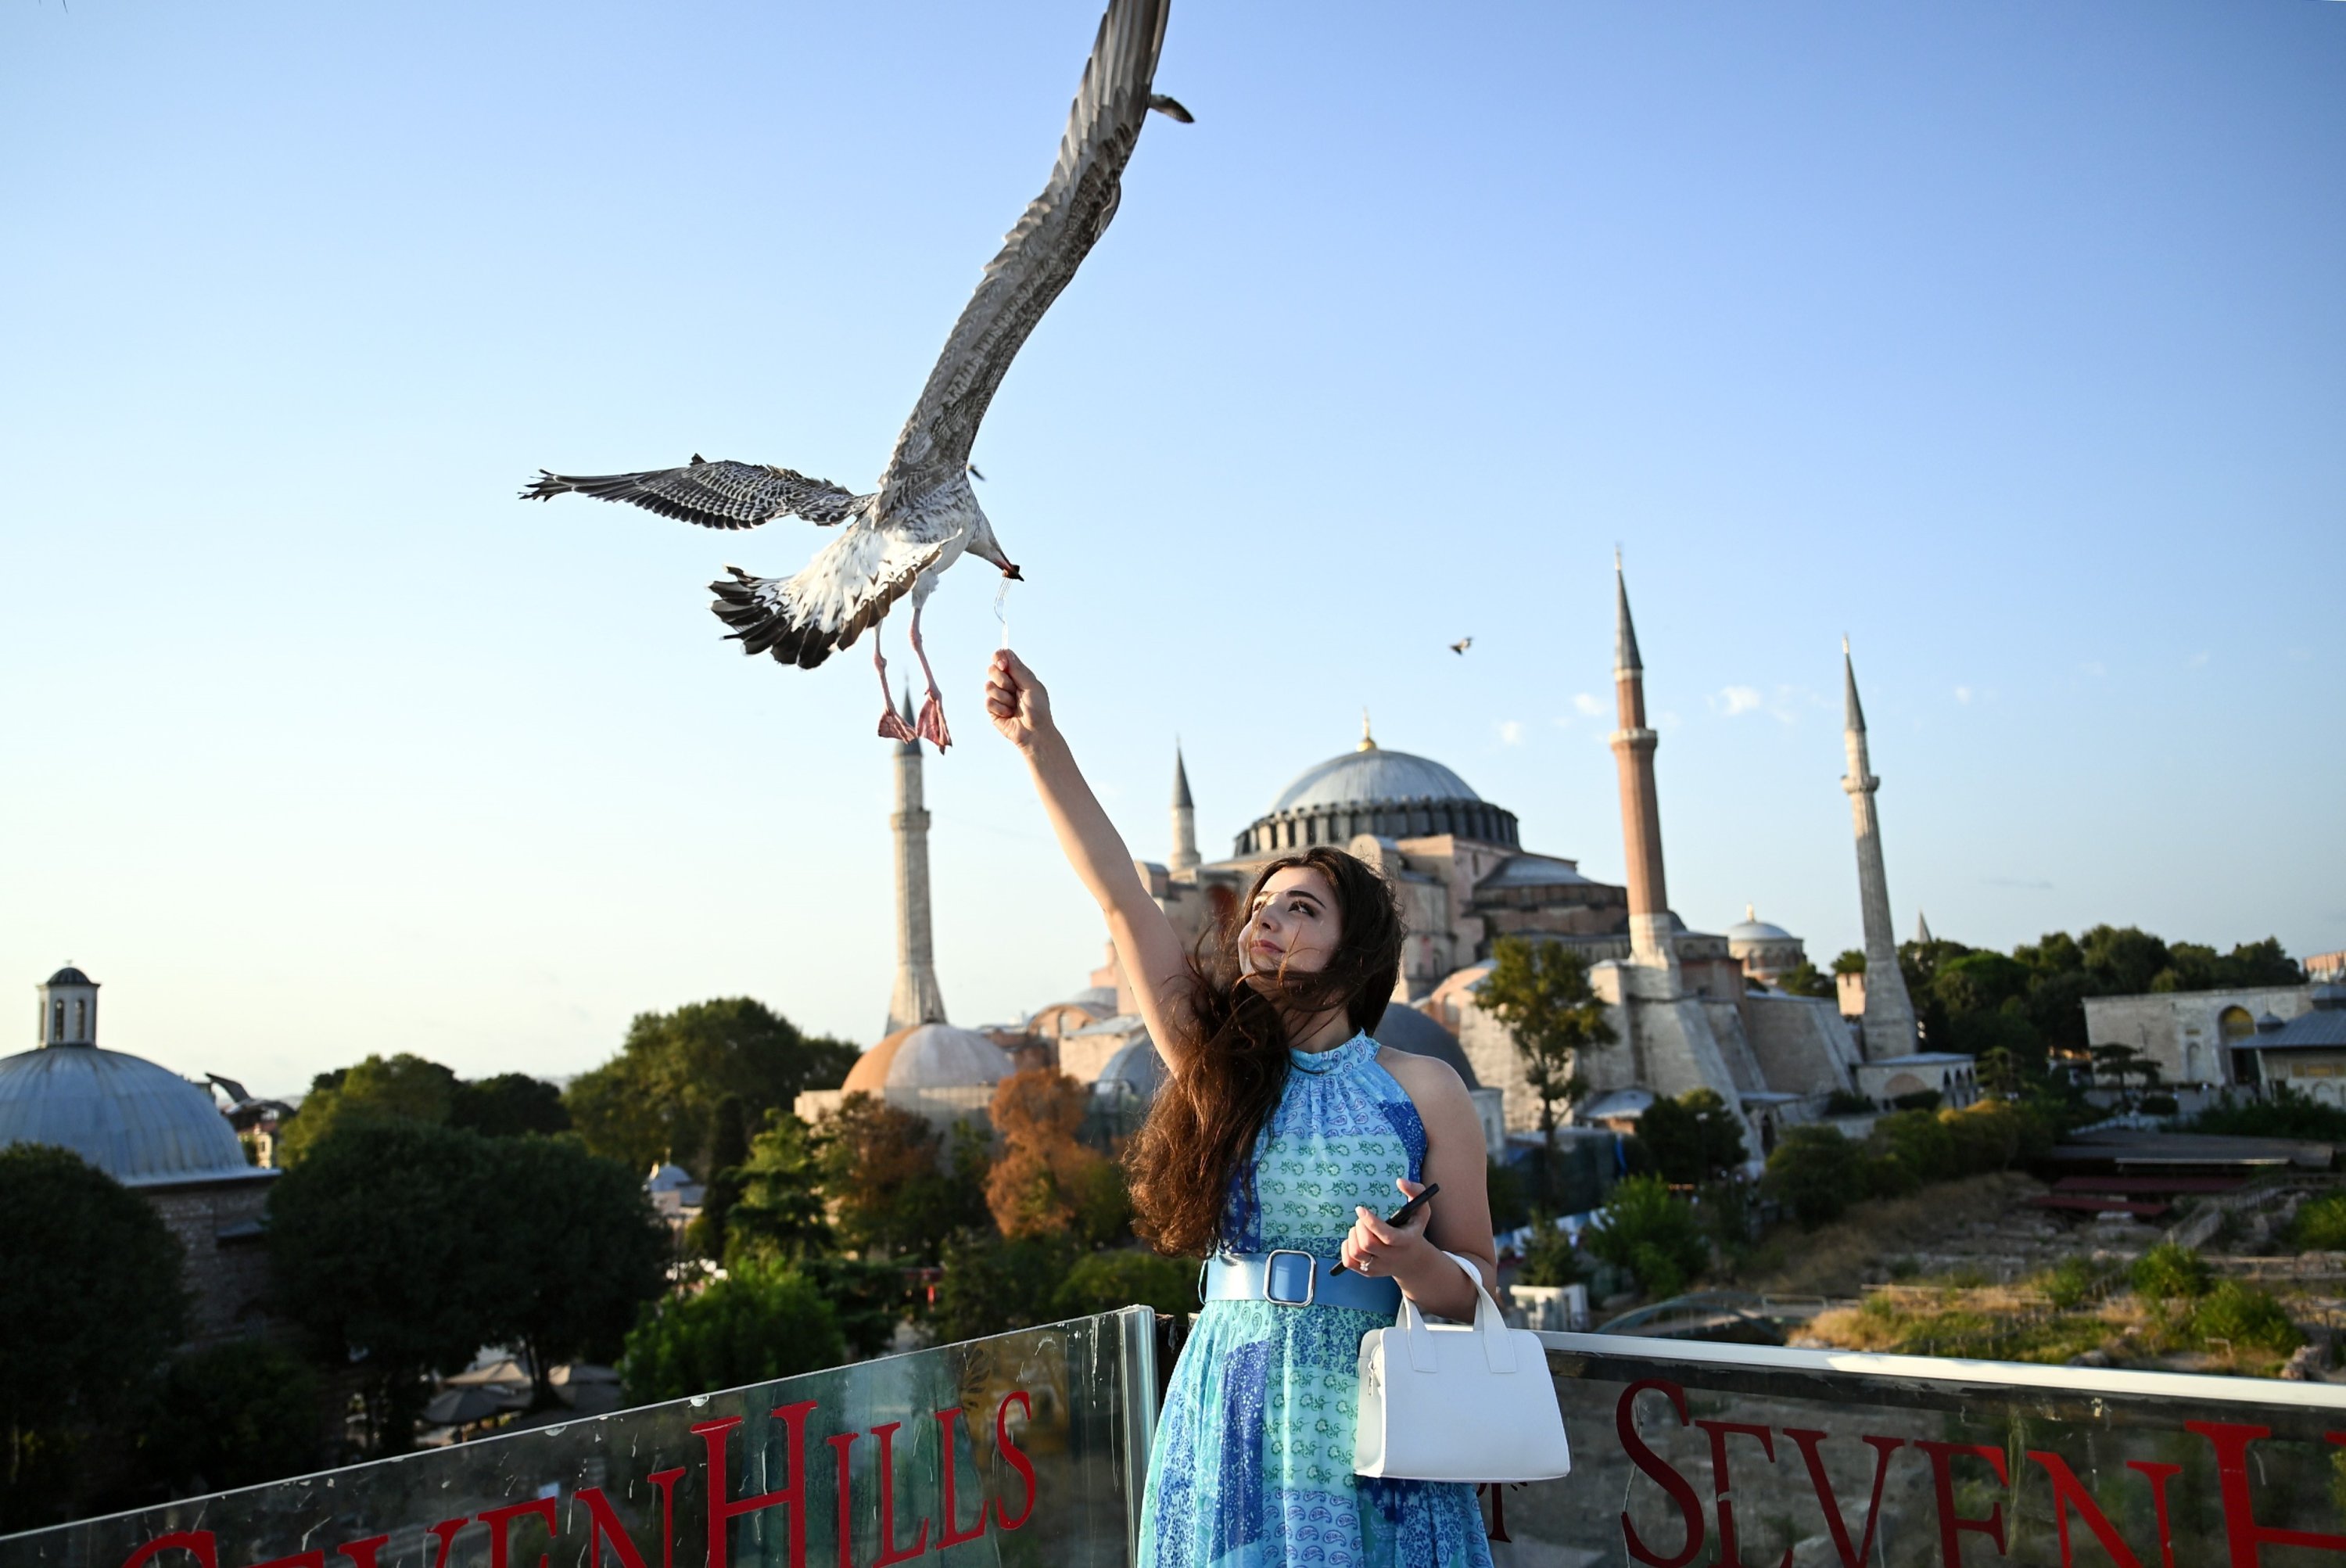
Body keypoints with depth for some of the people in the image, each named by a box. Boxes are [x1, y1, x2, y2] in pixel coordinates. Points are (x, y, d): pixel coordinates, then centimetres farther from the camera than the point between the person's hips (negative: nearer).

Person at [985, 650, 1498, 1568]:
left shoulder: (1422, 1093, -2)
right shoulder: (1218, 1063, 3)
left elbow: (1477, 1282, 3)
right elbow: (1120, 898, -6)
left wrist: (1409, 1261, -20)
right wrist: (1041, 744, -11)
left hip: (1364, 1413, -1)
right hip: (1230, 1403, 2)